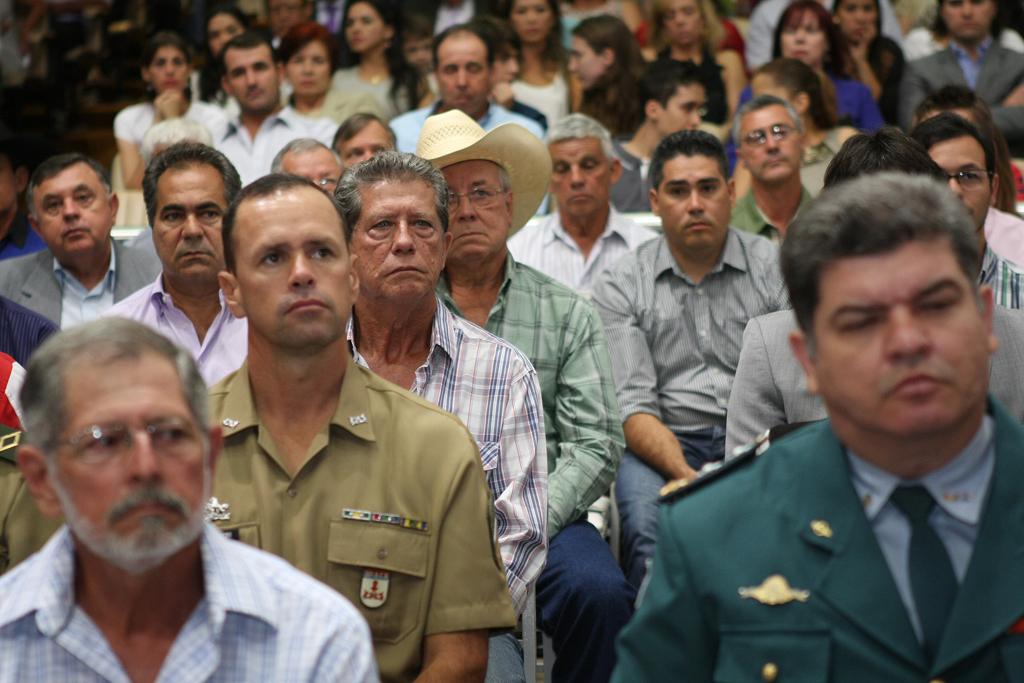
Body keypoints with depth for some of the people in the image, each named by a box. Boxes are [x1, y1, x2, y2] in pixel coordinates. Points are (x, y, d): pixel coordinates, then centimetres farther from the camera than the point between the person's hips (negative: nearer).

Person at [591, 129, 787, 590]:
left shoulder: (773, 267, 8)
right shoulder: (621, 286, 7)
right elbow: (632, 405, -2)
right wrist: (688, 476, -21)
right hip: (664, 444, 0)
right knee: (648, 526, -33)